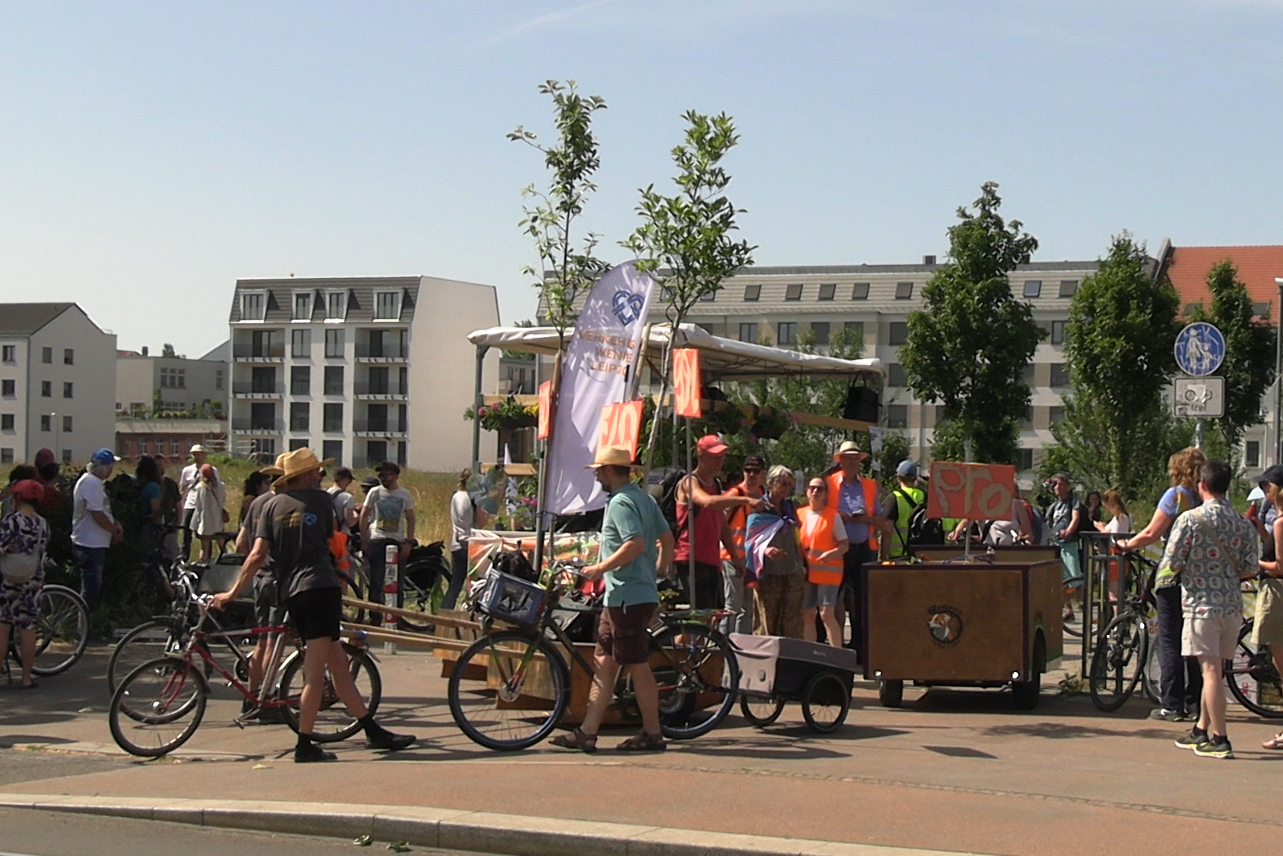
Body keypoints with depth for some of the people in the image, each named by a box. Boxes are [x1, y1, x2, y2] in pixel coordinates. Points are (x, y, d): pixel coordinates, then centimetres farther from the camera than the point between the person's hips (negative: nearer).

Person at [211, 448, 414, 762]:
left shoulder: (272, 505, 12)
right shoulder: (321, 499, 4)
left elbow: (258, 554, 4)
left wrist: (233, 592, 9)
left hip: (290, 592, 6)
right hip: (321, 585, -5)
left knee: (338, 663, 10)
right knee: (316, 670, -6)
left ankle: (373, 730, 14)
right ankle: (304, 745, -7)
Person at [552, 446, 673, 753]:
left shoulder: (620, 502, -14)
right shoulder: (644, 498, 15)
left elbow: (636, 544, -26)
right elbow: (667, 539, 16)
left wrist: (600, 568, -18)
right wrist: (657, 572, 25)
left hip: (627, 597, -10)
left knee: (637, 666, -2)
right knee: (603, 663, 9)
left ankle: (652, 734, 6)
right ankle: (587, 733, 9)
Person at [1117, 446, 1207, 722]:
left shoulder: (1176, 495, -7)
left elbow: (1151, 534, -9)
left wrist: (1125, 544, 5)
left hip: (1173, 577, -5)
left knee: (1170, 642, 0)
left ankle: (1172, 705, -1)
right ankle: (1194, 704, 12)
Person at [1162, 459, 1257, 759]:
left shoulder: (1190, 519, -11)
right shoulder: (1243, 524, 3)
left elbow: (1171, 565, -11)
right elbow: (1250, 570, 3)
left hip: (1201, 603, -5)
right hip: (1233, 605, 5)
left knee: (1211, 670, -4)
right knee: (1214, 669, 15)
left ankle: (1219, 740, -4)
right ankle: (1202, 730, 25)